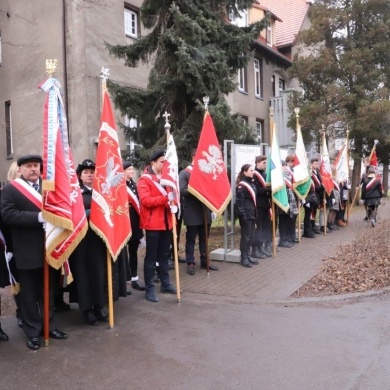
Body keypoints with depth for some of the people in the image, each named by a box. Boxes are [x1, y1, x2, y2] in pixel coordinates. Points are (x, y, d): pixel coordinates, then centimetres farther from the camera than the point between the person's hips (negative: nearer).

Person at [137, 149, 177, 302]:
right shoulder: (144, 180, -9)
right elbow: (145, 200, -20)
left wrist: (172, 204, 3)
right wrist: (166, 198, -28)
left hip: (166, 222, 7)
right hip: (153, 224, -7)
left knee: (164, 255, 15)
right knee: (151, 256, -1)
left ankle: (165, 283, 26)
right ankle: (149, 289, 6)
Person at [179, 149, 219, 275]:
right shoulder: (184, 173, -4)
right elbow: (182, 190, -16)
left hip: (205, 211, 6)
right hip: (192, 213, -5)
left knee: (204, 238, 12)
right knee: (191, 239, 4)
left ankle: (205, 261, 22)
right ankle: (190, 263, 11)